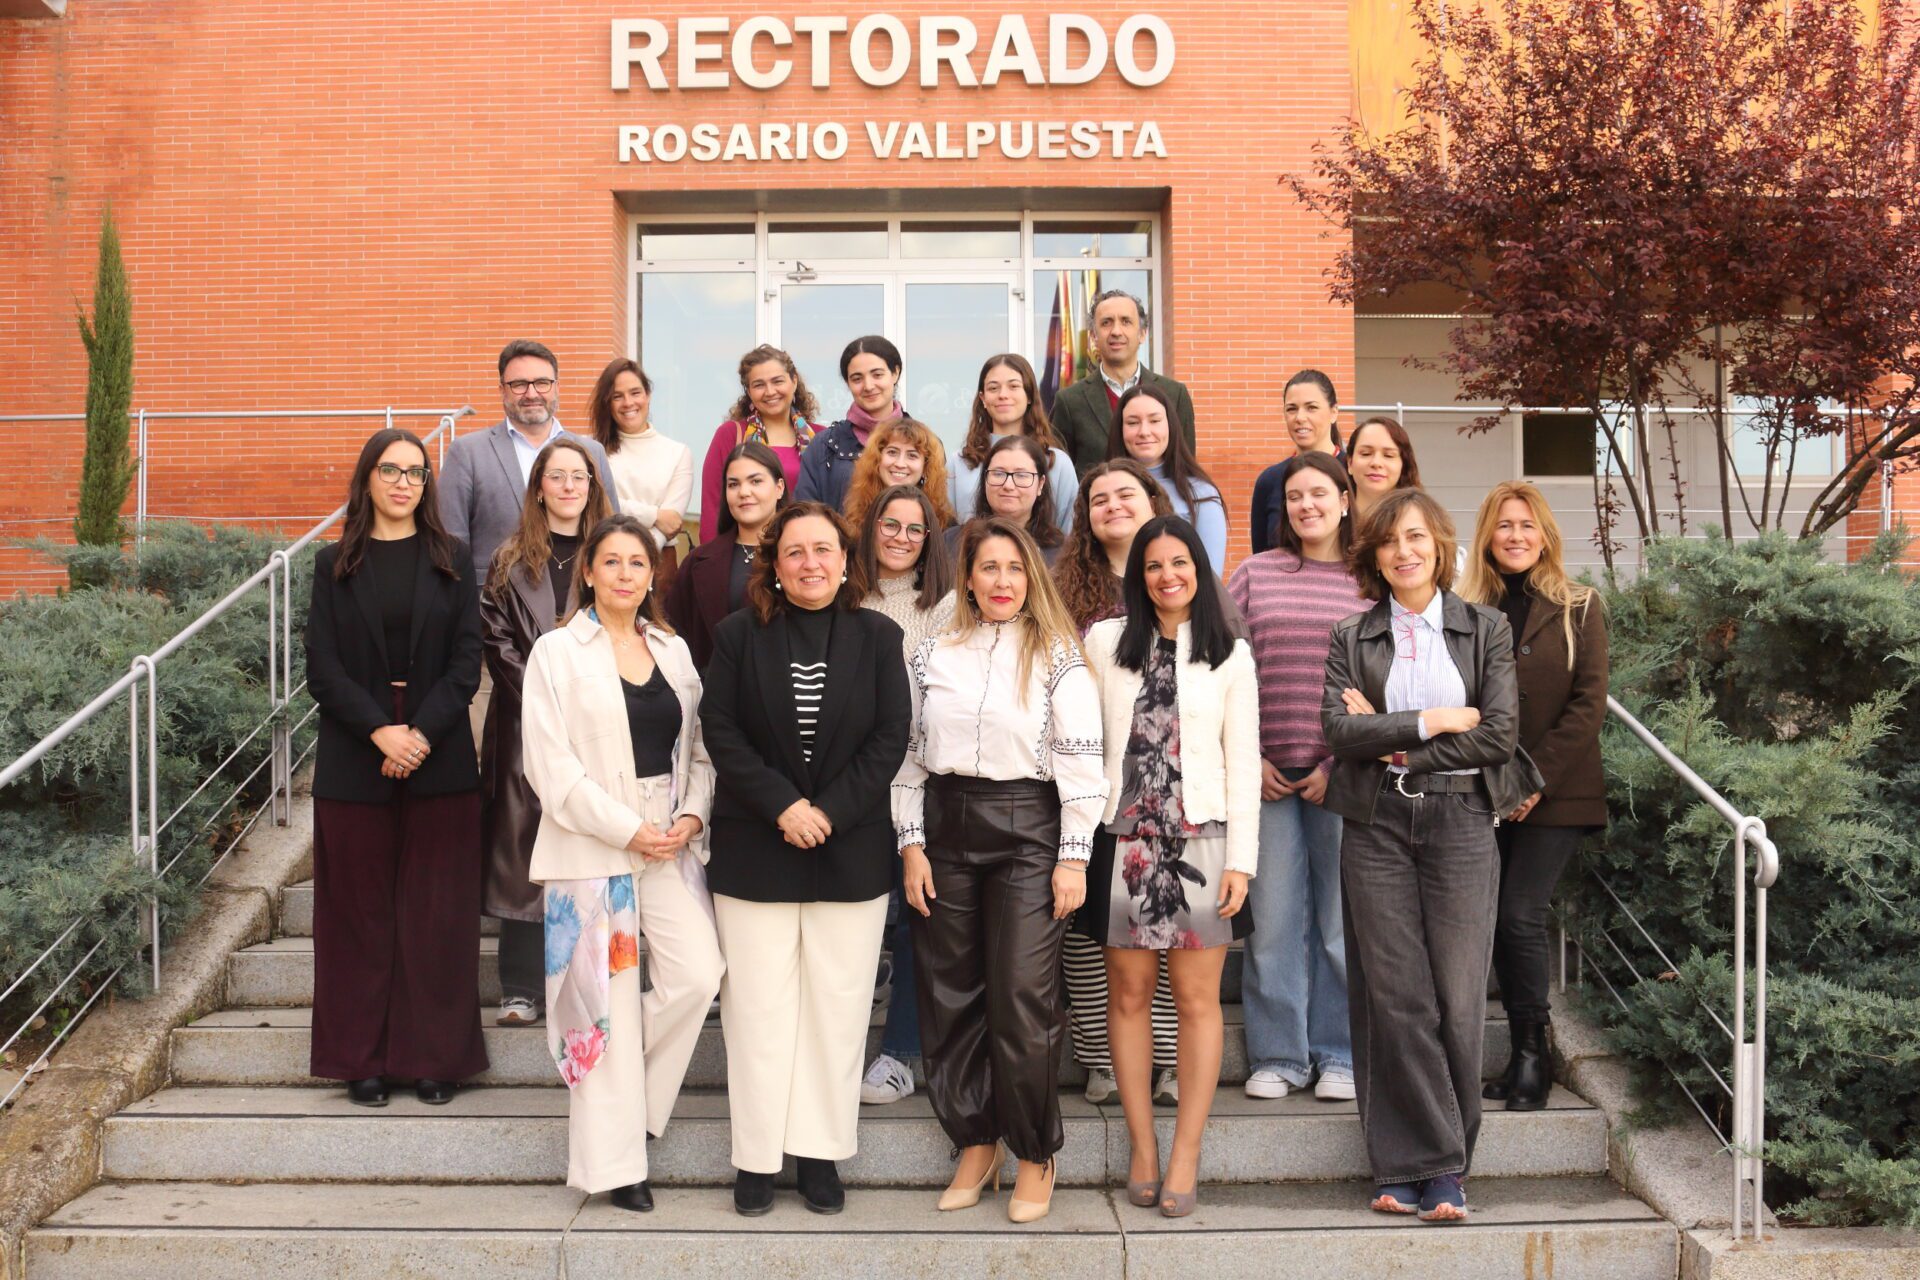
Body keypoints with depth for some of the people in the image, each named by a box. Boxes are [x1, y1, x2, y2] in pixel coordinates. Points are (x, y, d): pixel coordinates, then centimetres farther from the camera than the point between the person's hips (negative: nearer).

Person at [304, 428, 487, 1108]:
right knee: (360, 911, 4)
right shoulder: (336, 565, 6)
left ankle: (436, 1056, 11)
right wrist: (380, 731, -14)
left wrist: (422, 733, -13)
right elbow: (323, 667, -1)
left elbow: (467, 662, 0)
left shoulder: (452, 561, 6)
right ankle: (363, 1058, 13)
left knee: (436, 912, 3)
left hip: (440, 762, 0)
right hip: (354, 764, 0)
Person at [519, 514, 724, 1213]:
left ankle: (633, 1098, 19)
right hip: (593, 842, -4)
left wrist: (692, 816, -5)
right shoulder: (557, 652, -2)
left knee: (698, 975, -6)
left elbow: (699, 747, 12)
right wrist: (630, 829, -12)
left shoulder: (673, 651, 13)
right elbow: (552, 767, -9)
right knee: (610, 998, 0)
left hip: (672, 840, 4)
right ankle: (613, 1160, 12)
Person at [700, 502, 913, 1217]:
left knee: (838, 1004, 4)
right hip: (755, 850, 0)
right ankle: (757, 1156, 12)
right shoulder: (738, 635, 3)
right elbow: (720, 730, -3)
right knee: (759, 1005, 3)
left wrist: (830, 813, -11)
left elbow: (890, 736, -2)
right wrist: (782, 805, -13)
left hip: (851, 851, 1)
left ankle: (819, 1151, 15)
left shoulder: (877, 636, 4)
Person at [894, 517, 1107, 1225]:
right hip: (946, 828, 4)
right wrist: (911, 844, 3)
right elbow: (909, 754, 11)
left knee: (1022, 997, -6)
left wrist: (1073, 856, -8)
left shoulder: (1058, 658, 1)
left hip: (1027, 828, -3)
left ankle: (1034, 1155, 10)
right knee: (950, 993, 5)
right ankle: (975, 1142, 20)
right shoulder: (932, 656, 10)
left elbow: (1081, 762, -3)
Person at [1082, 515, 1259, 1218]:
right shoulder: (1105, 642, 7)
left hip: (1201, 841, -1)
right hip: (1125, 837, 1)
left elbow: (1243, 764, 3)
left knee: (1196, 997, -1)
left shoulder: (1229, 656, 5)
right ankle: (1142, 1147, 13)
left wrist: (1241, 861, -4)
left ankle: (1185, 1155, 6)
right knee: (1129, 993, 4)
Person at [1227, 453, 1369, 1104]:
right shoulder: (1253, 574, 9)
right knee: (1275, 916, 3)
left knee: (1342, 916, 3)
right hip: (1267, 772, 1)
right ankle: (1277, 1055, 14)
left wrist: (1342, 766, -6)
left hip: (1343, 773, -1)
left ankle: (1338, 1055, 16)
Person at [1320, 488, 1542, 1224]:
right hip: (1376, 827, 1)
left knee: (1457, 998, -4)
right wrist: (1434, 721, -9)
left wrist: (1395, 744, -6)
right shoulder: (1351, 639, 10)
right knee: (1393, 998, 0)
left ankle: (1441, 1170, 6)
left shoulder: (1485, 629, 9)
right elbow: (1338, 729, -5)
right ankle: (1414, 1165, 8)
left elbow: (1500, 734, -3)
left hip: (1460, 823, -1)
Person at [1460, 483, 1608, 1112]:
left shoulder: (1579, 608, 3)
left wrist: (1537, 778, -11)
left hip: (1555, 795, -3)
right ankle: (1526, 1053, 15)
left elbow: (1588, 704, -3)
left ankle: (1531, 1054, 2)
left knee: (1520, 915, -11)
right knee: (1498, 919, 3)